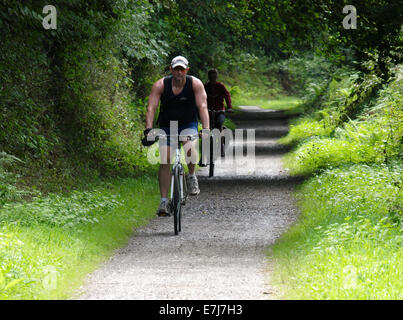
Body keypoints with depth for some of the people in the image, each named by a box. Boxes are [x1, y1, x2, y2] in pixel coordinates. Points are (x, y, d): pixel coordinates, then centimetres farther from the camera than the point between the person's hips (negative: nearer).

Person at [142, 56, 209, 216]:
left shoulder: (195, 84, -15)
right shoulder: (160, 85, -15)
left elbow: (202, 107, -22)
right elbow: (151, 108, -21)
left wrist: (206, 129, -36)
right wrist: (148, 129, -35)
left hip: (188, 124, -1)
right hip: (166, 126, 1)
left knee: (190, 147, -33)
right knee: (164, 161, -10)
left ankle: (192, 176, -5)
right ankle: (164, 200, -4)